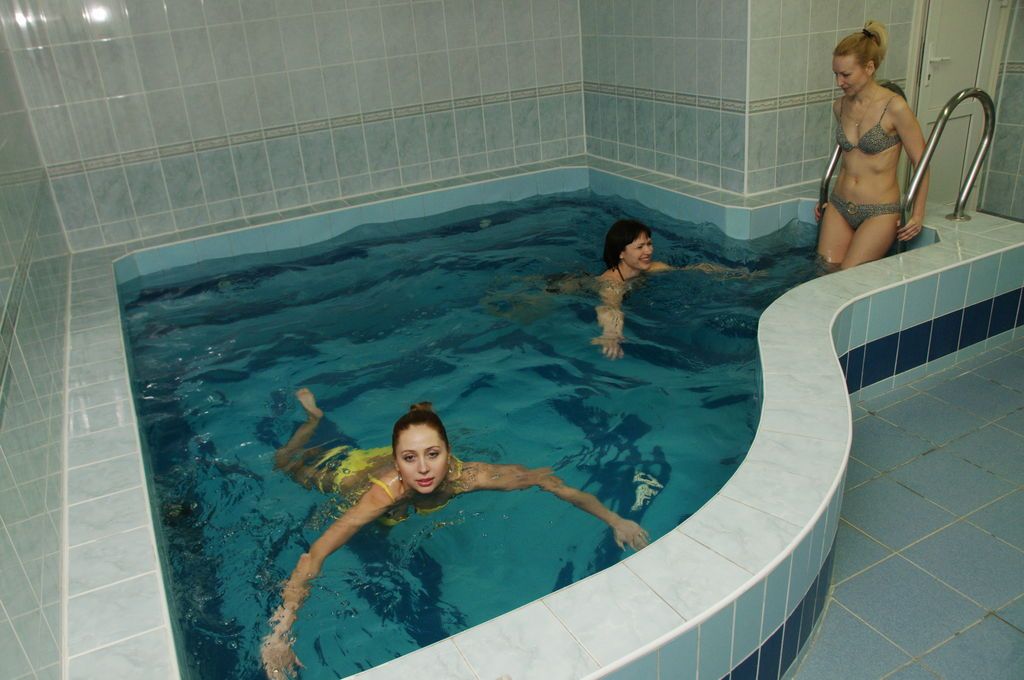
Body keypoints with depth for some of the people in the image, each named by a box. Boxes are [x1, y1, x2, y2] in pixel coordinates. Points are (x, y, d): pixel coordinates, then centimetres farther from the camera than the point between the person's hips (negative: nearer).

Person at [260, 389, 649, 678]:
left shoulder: (463, 476, -40)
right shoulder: (384, 492, -49)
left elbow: (545, 480, -31)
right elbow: (314, 556, -50)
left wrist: (614, 520, -32)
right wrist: (280, 633, -60)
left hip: (382, 459, 2)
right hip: (350, 471, -2)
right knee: (289, 463, 26)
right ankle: (313, 414, 43)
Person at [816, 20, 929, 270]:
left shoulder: (894, 107, -13)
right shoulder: (840, 106, 4)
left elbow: (920, 162, -7)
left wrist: (918, 213, -12)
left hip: (880, 213, -5)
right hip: (838, 207, 6)